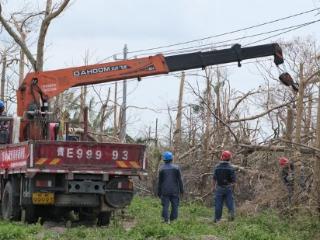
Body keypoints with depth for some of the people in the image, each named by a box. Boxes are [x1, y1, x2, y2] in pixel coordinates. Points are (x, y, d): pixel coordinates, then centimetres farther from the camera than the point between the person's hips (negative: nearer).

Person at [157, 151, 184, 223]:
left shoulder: (162, 169, -1)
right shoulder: (176, 168, -1)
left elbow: (160, 182, 3)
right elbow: (179, 180, 1)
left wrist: (159, 192, 10)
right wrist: (181, 190, 8)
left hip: (165, 191, 0)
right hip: (174, 190, 0)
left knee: (165, 206, 1)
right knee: (175, 205, 7)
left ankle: (166, 219, -6)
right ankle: (173, 219, 5)